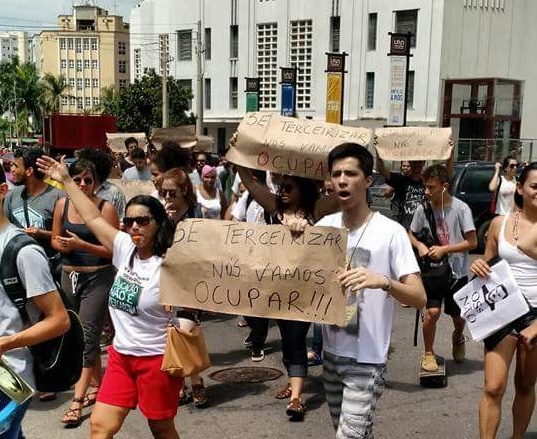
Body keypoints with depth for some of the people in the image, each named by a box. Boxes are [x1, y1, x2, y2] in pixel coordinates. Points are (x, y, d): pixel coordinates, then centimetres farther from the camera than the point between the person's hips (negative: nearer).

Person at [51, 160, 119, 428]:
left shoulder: (106, 208, -11)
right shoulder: (62, 205, 3)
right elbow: (55, 239, 14)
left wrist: (81, 244, -21)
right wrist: (62, 245, -9)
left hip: (98, 277, -5)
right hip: (69, 275, 6)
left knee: (87, 336, -7)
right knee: (81, 334, 15)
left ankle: (77, 401, -3)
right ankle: (97, 384, 33)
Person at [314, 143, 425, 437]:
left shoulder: (390, 232, -14)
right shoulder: (325, 225, 1)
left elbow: (419, 299, -16)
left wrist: (383, 281, -36)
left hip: (367, 360, -5)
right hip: (331, 352, 6)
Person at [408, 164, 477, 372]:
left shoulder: (461, 208, -14)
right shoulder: (423, 208, -5)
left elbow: (472, 242, -12)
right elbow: (411, 234, 9)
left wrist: (444, 249, -19)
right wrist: (420, 245, -13)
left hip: (457, 271, -1)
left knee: (458, 315, 13)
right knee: (432, 312, -12)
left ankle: (458, 339, 48)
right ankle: (428, 353, 10)